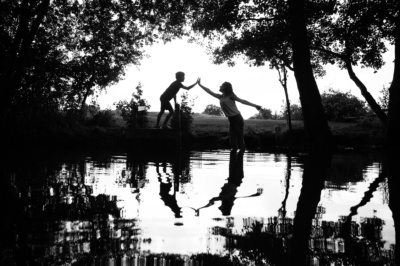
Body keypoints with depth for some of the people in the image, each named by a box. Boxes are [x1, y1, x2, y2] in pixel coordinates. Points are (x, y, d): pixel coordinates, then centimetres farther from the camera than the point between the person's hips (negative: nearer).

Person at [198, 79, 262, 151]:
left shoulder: (231, 96, -4)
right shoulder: (221, 97, 13)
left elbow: (242, 101, -6)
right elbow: (210, 92, 20)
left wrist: (254, 105, -11)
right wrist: (200, 84, 23)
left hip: (238, 119, -6)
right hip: (231, 121, 6)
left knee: (240, 141, -6)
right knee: (232, 142, 3)